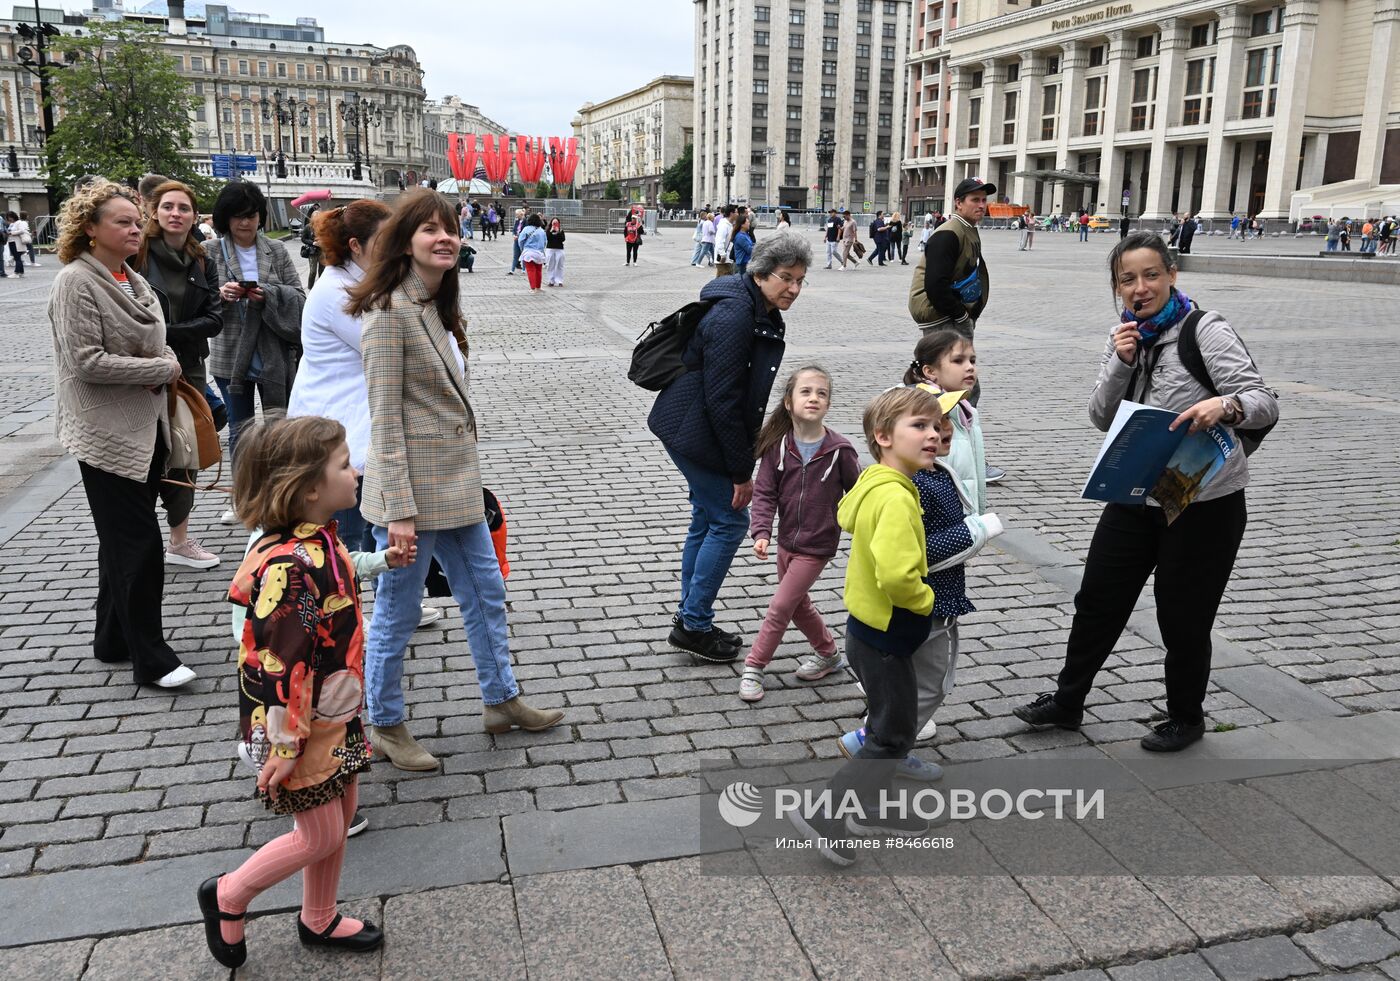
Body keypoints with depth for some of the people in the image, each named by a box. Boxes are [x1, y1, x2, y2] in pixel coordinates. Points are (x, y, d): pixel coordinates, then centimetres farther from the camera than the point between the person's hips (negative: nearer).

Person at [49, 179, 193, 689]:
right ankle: (151, 657, 2)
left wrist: (165, 366, -1)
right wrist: (161, 368, -15)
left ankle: (114, 639, 28)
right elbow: (86, 361, -20)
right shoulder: (76, 282, -12)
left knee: (122, 541, 16)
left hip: (147, 428, 8)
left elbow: (155, 345, 22)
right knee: (138, 544, -6)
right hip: (108, 436, -8)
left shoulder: (134, 281, 12)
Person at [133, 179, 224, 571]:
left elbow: (214, 320, -2)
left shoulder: (202, 263, 7)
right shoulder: (137, 256, -9)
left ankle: (179, 541, 26)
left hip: (188, 371, 5)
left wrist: (167, 332, -15)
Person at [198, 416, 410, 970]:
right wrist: (283, 746, -22)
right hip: (301, 724, -9)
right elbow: (279, 665, -28)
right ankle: (228, 895, 30)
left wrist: (382, 562, 17)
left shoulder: (321, 540, -2)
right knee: (321, 836, 6)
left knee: (341, 814, 20)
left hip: (338, 716, 9)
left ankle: (319, 920, 41)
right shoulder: (290, 566, -32)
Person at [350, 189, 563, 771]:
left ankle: (501, 701, 34)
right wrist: (398, 510, -21)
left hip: (457, 485, 9)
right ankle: (385, 727, 25)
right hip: (412, 490, -9)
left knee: (485, 593, 18)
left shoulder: (438, 305, 12)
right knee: (397, 613, 6)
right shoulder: (389, 311, -15)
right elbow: (385, 417, -18)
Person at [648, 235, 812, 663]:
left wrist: (743, 462, 17)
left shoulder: (763, 315, 7)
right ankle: (693, 626, 9)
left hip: (691, 429, 10)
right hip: (694, 431, -10)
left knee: (707, 520, 16)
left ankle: (690, 620, 28)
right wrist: (742, 471, -21)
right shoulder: (732, 317, -24)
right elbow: (722, 401, -26)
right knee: (729, 520, -3)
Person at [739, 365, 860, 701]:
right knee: (798, 604, 20)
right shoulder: (777, 447, -9)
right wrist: (761, 532, -20)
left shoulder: (839, 450, -16)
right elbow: (764, 493, -7)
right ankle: (827, 652, 42)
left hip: (817, 546, -4)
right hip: (787, 540, 4)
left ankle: (754, 666, 12)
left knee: (780, 606, -3)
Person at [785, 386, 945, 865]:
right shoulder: (896, 497, -28)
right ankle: (823, 814, 8)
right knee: (894, 736, 4)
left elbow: (847, 515, 24)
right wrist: (926, 600, -19)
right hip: (885, 638, -10)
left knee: (887, 724, 23)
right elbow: (896, 575, -39)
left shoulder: (873, 484, 1)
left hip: (867, 628, 10)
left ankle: (872, 808, 39)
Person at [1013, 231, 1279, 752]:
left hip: (1204, 503, -6)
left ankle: (1185, 718, 32)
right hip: (1135, 496, 6)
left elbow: (1264, 403, -21)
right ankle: (1067, 701, 30)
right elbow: (1102, 418, 0)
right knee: (1098, 598, 12)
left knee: (1183, 616, 8)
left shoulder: (1207, 332, -14)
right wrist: (1121, 363, -16)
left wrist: (1224, 406, -44)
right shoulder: (1126, 336, 5)